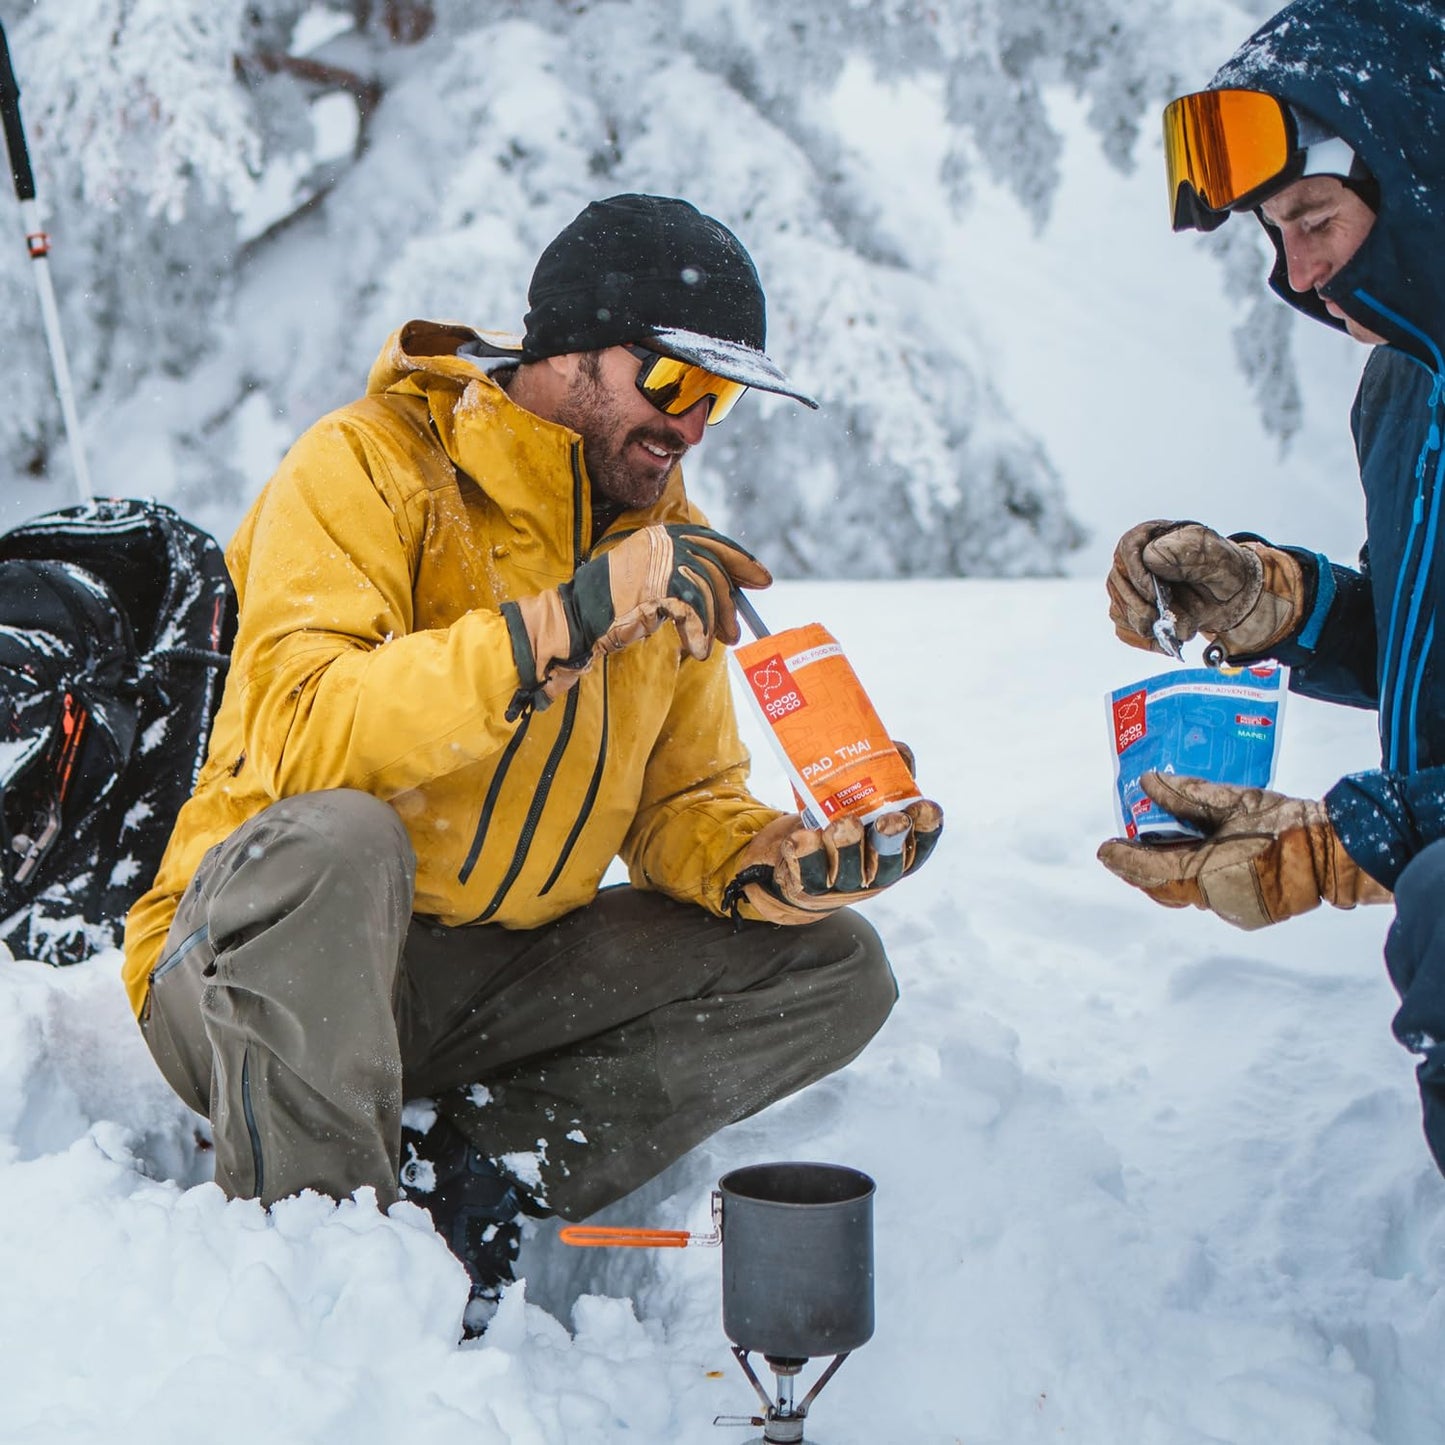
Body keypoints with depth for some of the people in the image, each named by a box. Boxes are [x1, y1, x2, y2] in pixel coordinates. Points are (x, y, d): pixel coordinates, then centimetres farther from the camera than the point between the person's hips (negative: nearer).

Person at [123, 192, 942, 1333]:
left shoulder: (662, 538, 9)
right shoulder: (368, 468, -11)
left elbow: (682, 801, 10)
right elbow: (302, 736, -27)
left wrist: (776, 865, -12)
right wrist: (569, 620, -32)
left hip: (495, 983, 6)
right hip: (255, 968, -6)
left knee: (834, 968, -4)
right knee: (334, 841, -39)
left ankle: (470, 1167, -15)